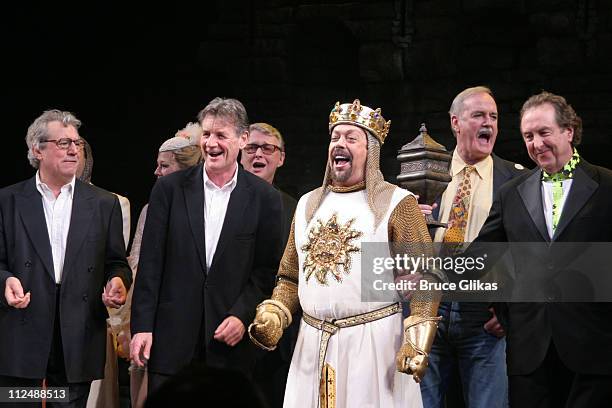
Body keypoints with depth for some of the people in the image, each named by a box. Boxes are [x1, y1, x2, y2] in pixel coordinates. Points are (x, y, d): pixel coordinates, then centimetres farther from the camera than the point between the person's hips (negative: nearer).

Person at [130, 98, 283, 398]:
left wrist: (242, 316, -10)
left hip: (230, 338, 0)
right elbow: (151, 263, 2)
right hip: (172, 337, 0)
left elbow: (267, 269, 3)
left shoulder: (264, 198, 3)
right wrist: (142, 326, -3)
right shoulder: (170, 188, 4)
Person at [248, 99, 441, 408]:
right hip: (312, 346, 5)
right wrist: (272, 317, -1)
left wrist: (416, 342, -17)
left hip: (374, 343, -4)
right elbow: (291, 278, 18)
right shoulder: (308, 204, 15)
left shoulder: (396, 203, -1)